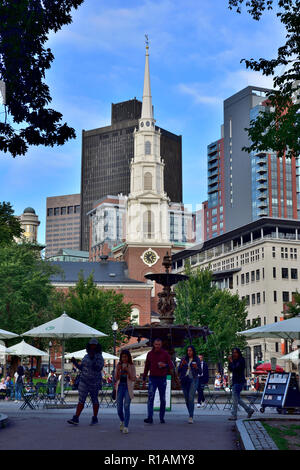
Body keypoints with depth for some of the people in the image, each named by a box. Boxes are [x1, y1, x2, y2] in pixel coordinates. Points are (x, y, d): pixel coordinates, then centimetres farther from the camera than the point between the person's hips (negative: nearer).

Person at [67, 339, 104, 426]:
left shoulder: (99, 357, -9)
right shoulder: (86, 356, 9)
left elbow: (98, 368, -23)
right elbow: (82, 368, 14)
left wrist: (93, 359, -32)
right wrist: (75, 362, 0)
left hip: (94, 382, -4)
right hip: (84, 381, 4)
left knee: (94, 401, 9)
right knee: (81, 400, -5)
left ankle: (95, 418, 23)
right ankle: (75, 419, -11)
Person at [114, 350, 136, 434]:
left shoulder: (131, 366, 2)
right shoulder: (118, 366, 8)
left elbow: (133, 379, -3)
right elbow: (116, 378, 5)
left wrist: (128, 371, -14)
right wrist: (118, 370, -11)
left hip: (128, 387, -3)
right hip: (120, 386, 3)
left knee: (126, 406, -12)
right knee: (119, 407, 3)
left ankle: (126, 427, -11)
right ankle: (122, 421, 33)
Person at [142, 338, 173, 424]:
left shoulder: (165, 354, 2)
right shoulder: (150, 354, 7)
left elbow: (171, 366, 2)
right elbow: (146, 367, 13)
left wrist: (165, 365, -20)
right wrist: (144, 379, 11)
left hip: (162, 378, 0)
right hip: (152, 378, 0)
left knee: (162, 399, 7)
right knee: (150, 397, -13)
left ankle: (162, 417, 18)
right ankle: (150, 418, -18)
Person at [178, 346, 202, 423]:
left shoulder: (197, 360, 4)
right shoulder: (184, 359, 9)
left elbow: (200, 372, 5)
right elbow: (179, 370, 6)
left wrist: (196, 368, -15)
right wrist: (182, 365, -12)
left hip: (193, 380, -3)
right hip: (184, 380, 3)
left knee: (191, 398, -16)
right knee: (187, 399, 7)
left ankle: (191, 417, -19)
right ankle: (191, 415, 23)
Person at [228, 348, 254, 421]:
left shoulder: (241, 360, -11)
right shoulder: (235, 361, 15)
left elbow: (236, 368, -22)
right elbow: (230, 369, 13)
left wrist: (231, 362, -12)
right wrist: (229, 362, 1)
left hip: (239, 381, -9)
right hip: (235, 381, 9)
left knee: (235, 398, -9)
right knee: (237, 399, 12)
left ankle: (234, 415, -4)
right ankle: (249, 410, 22)